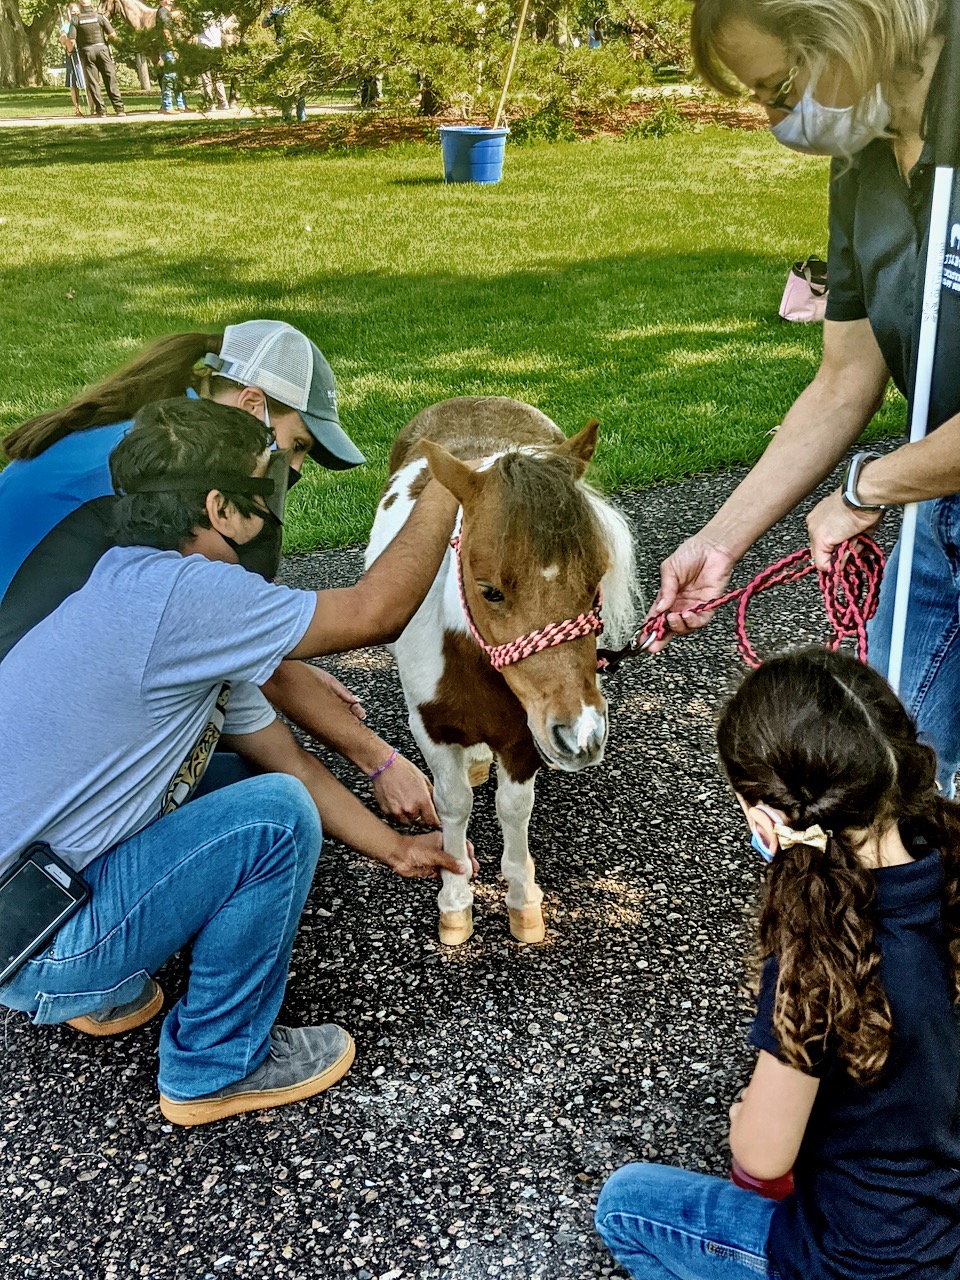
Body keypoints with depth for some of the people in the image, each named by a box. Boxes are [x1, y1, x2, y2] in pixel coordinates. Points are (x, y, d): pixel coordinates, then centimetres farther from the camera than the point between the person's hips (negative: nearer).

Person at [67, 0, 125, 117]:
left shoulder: (76, 20, -2)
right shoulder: (99, 16, -1)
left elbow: (71, 40, -8)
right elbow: (113, 35, -5)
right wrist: (108, 42, 16)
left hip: (86, 52, 0)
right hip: (102, 49, 0)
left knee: (93, 82, 4)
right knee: (111, 80, 2)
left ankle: (100, 110, -1)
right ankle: (119, 109, -3)